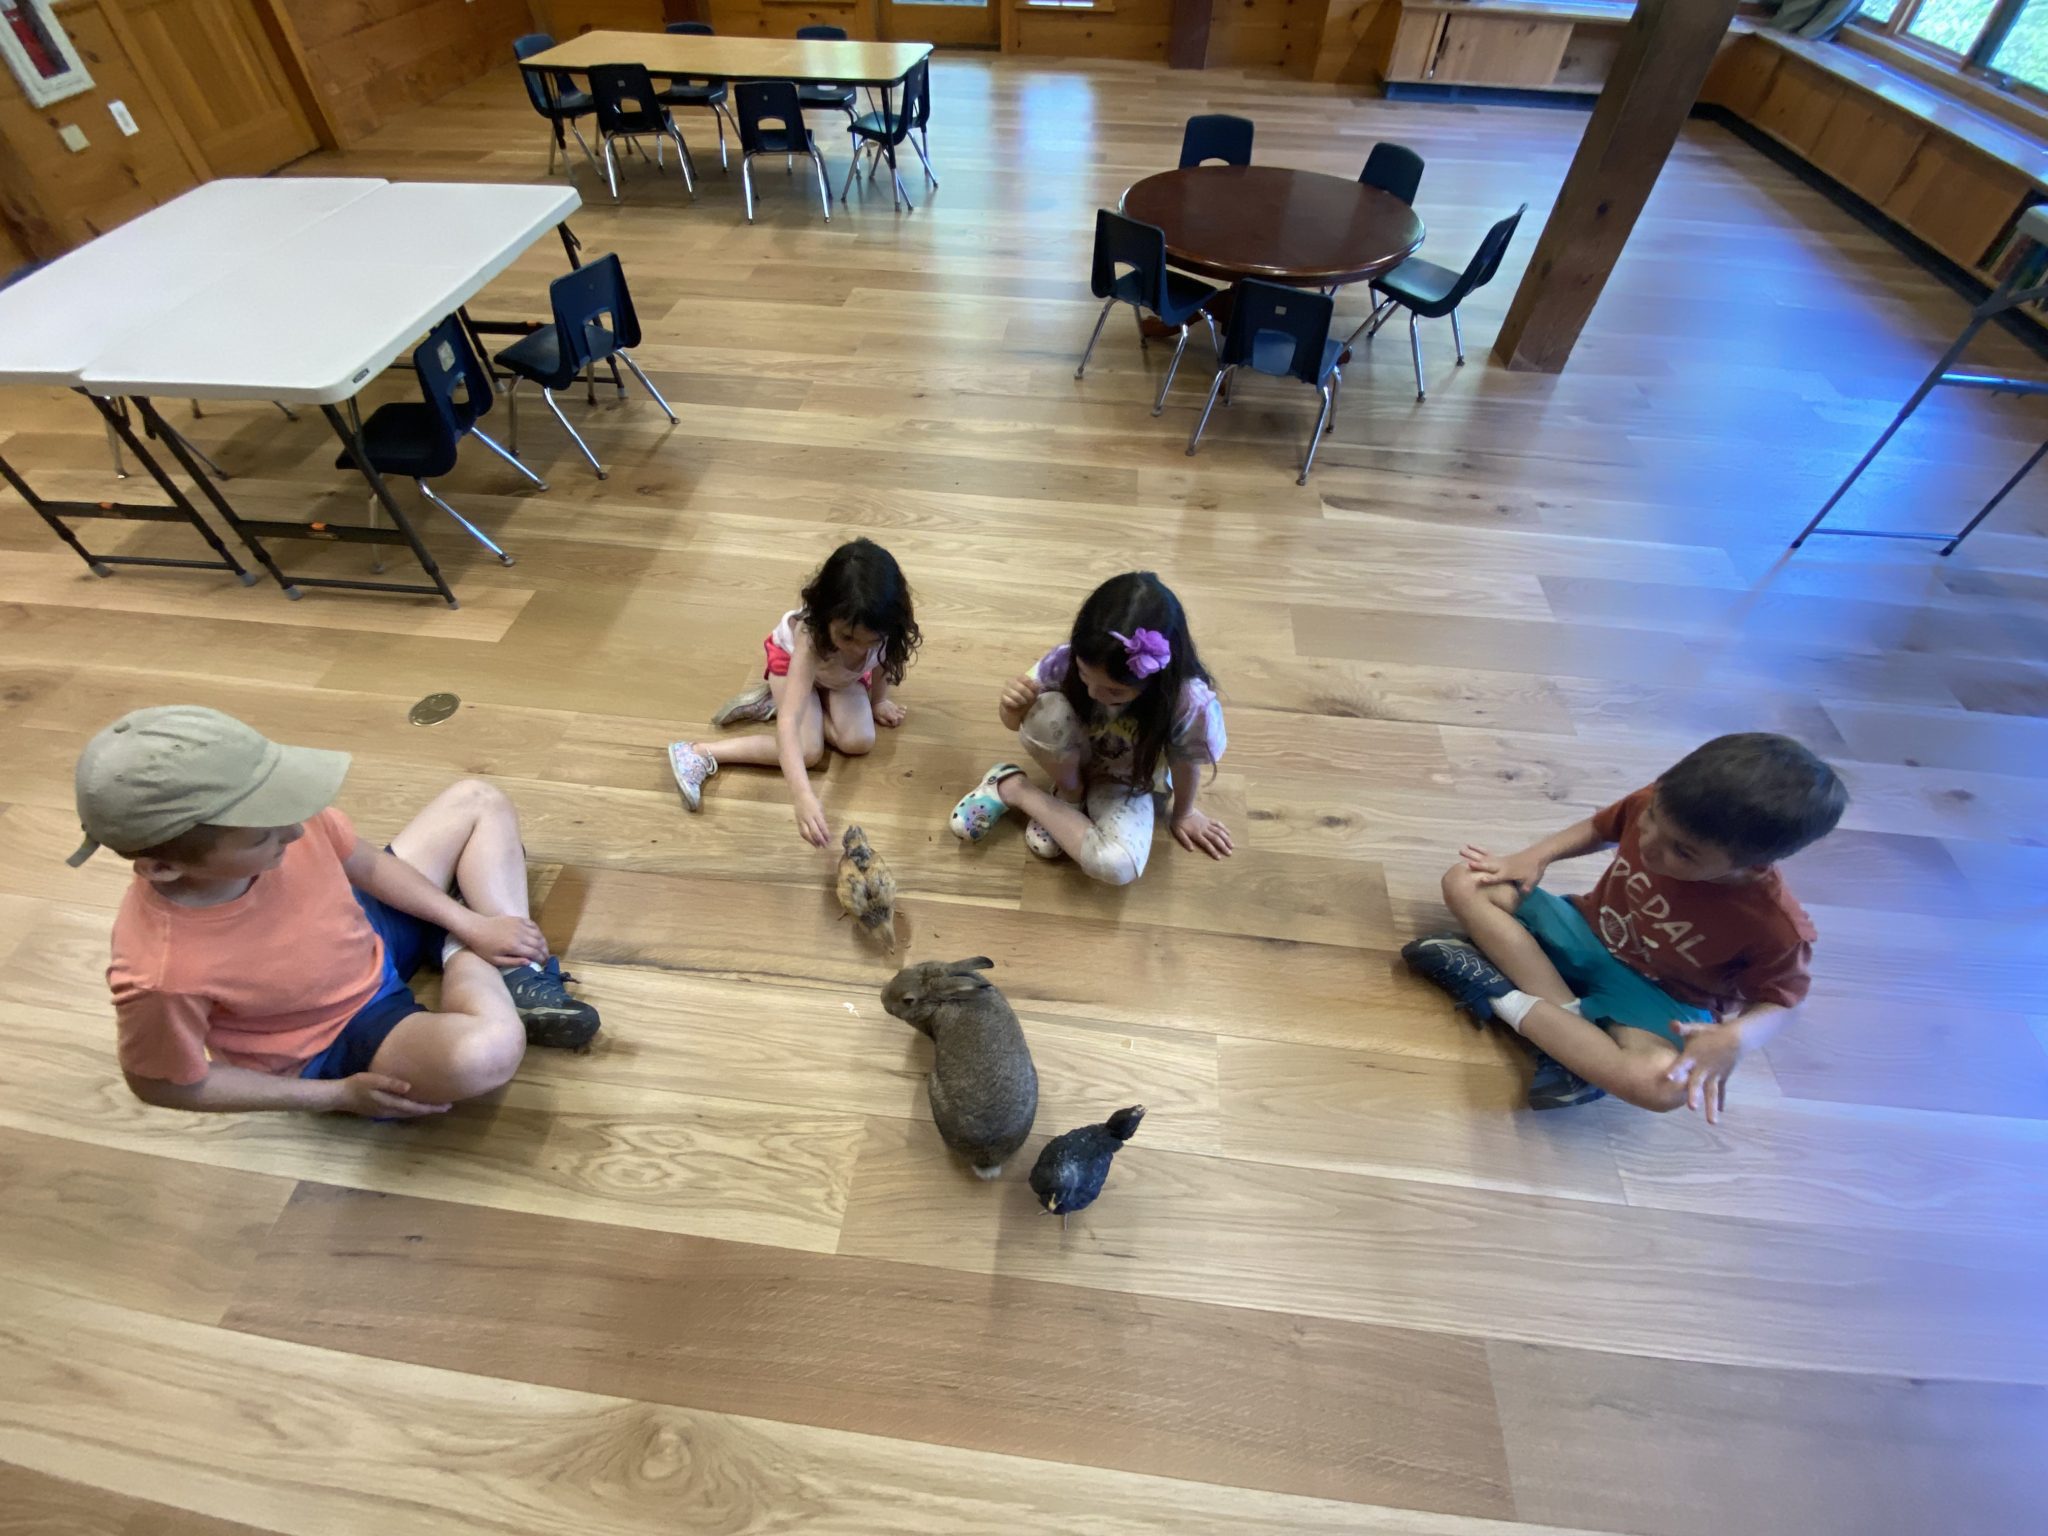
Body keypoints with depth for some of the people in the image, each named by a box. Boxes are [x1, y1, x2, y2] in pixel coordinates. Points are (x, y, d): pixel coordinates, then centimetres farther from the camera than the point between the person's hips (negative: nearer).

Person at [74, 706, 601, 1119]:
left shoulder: (278, 812, -25)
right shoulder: (163, 971, -36)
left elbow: (367, 864, -4)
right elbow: (164, 1084, -16)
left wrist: (472, 925, -7)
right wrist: (338, 1095, -14)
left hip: (368, 933, 6)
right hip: (337, 1042, -6)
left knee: (478, 801, 3)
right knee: (490, 1050, -36)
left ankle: (519, 975, 0)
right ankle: (460, 957, -1)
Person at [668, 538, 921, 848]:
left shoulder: (886, 627, -37)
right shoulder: (811, 635, -47)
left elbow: (885, 656, -9)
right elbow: (788, 723, -53)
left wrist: (878, 699, 2)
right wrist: (803, 795, -65)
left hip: (844, 675, 5)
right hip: (794, 656, -4)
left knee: (859, 741, -18)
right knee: (808, 751, -23)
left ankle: (774, 700, 0)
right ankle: (699, 753, -15)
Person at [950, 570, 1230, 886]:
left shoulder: (1190, 703, -36)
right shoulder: (1066, 660, -31)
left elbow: (1186, 765, -15)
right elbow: (1017, 724, -15)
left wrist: (1183, 814, 3)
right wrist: (1013, 708, -39)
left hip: (1126, 784, 0)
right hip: (1072, 761, 1)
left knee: (1117, 866, -31)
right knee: (1047, 712, -35)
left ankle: (1013, 789, -9)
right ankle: (1069, 792, -4)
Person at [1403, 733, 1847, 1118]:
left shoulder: (1776, 926, -28)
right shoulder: (1656, 806, -20)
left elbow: (1778, 998, -11)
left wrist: (1737, 1038, -32)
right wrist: (1536, 856, -11)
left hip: (1657, 997, -4)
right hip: (1585, 930, 5)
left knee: (1662, 1083, -39)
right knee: (1465, 882, -15)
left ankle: (1503, 996, -23)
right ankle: (1570, 1019, -23)